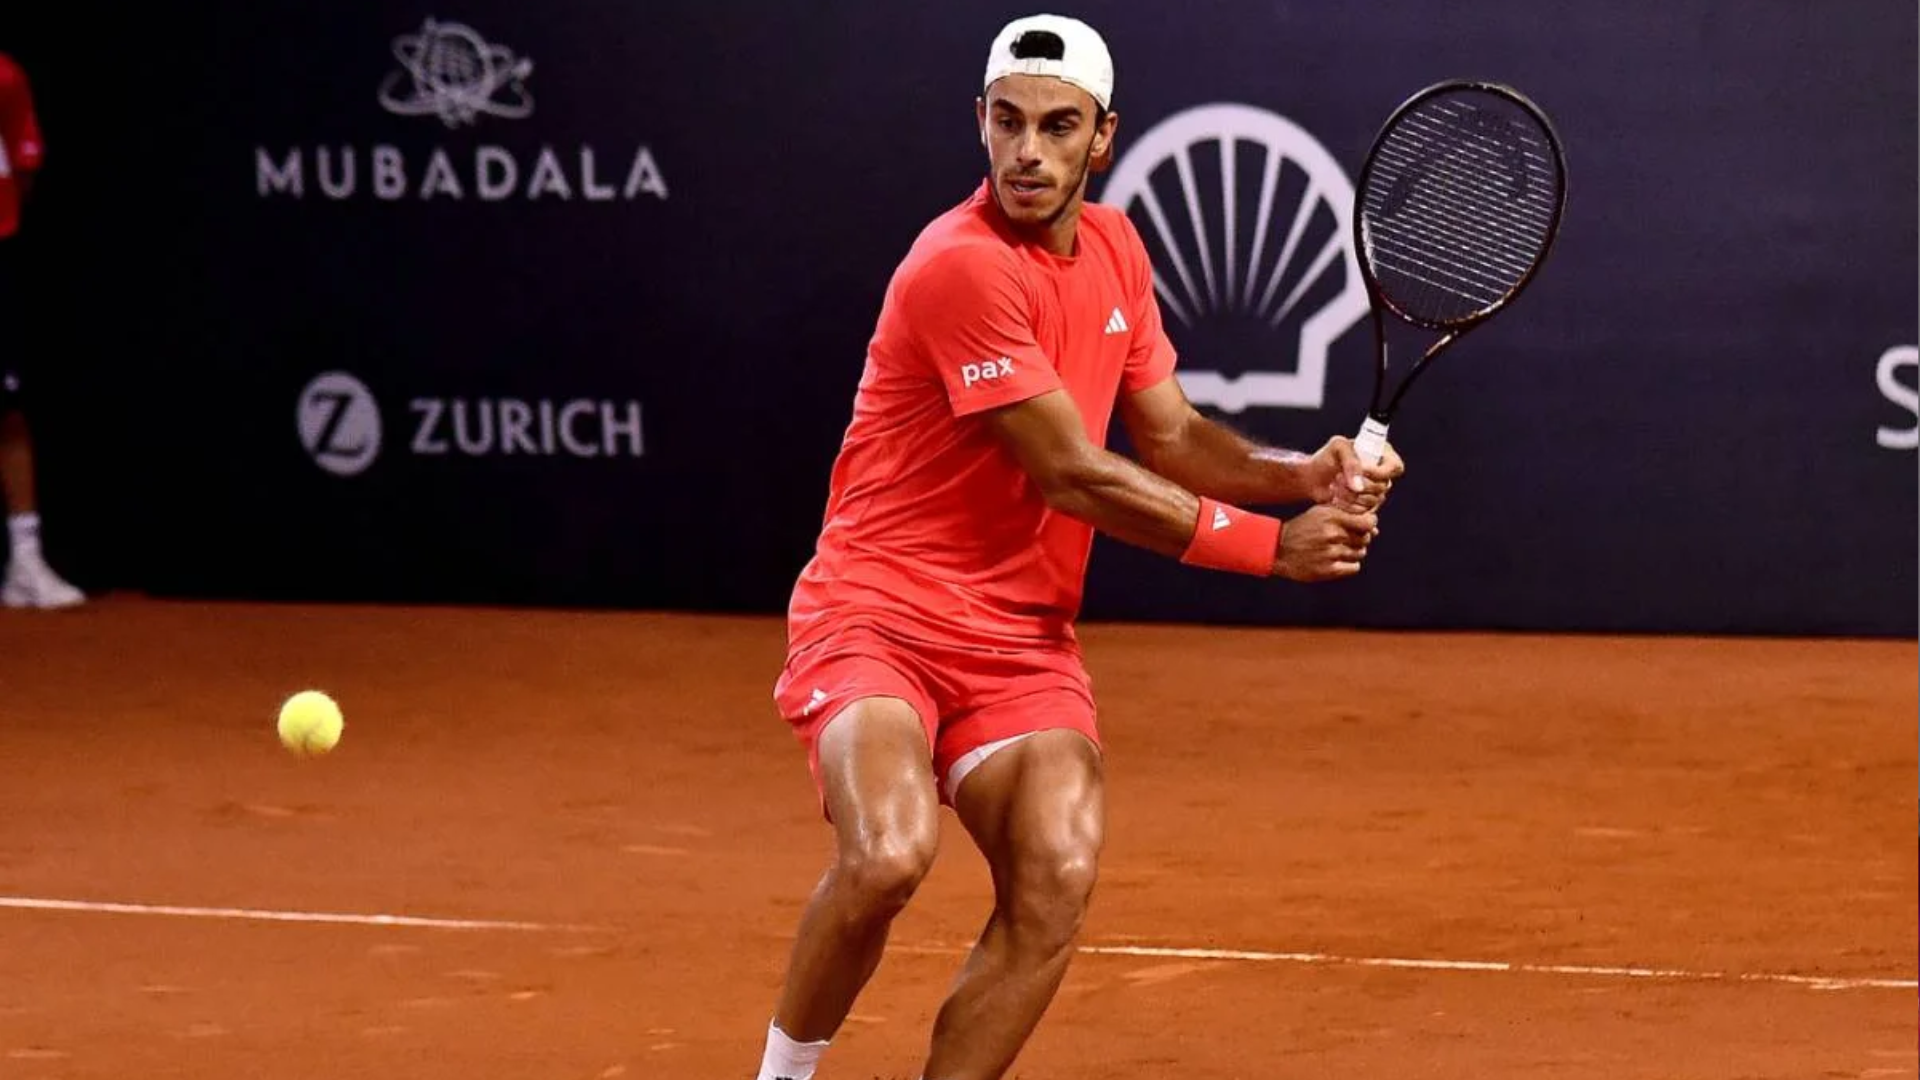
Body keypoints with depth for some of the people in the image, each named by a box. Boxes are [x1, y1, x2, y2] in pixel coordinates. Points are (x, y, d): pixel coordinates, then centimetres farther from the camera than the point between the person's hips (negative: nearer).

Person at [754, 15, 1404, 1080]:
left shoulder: (1114, 249, 8)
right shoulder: (960, 266, -19)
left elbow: (1169, 435, 15)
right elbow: (1075, 477, -18)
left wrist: (1306, 471, -5)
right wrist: (1276, 546, -12)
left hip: (1023, 635, 7)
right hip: (878, 614, -7)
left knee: (1056, 882, -16)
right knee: (889, 854, -30)